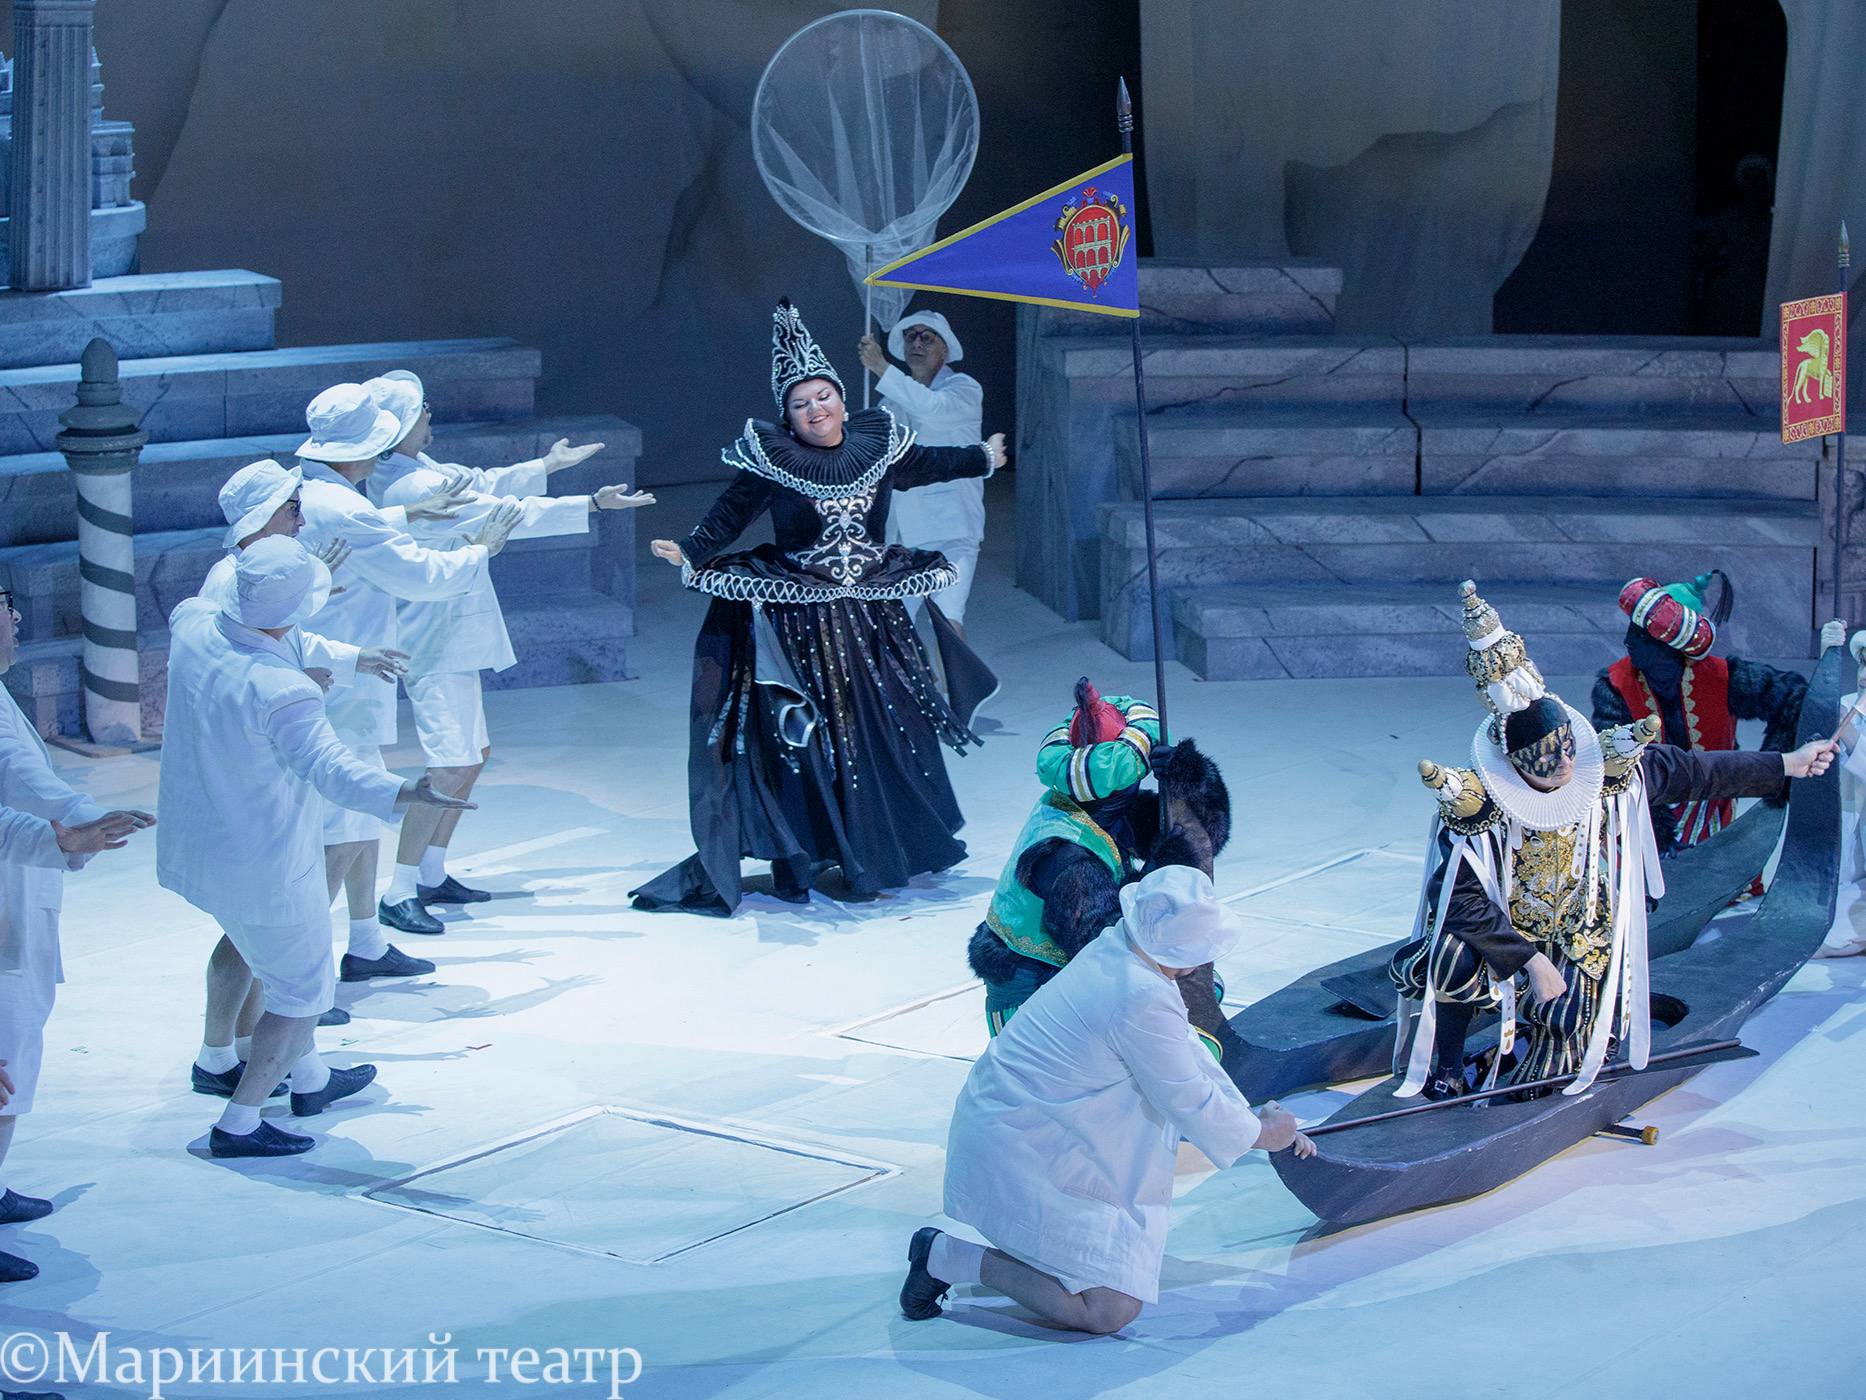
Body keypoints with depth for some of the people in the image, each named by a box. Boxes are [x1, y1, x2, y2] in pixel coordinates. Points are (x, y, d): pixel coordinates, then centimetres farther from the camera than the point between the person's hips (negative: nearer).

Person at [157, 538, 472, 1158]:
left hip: (192, 846, 9)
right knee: (302, 989, 11)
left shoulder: (194, 629, -10)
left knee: (259, 953, 31)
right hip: (263, 867, -9)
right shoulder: (280, 690, -33)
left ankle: (310, 1078, 48)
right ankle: (238, 1124, 13)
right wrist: (402, 794, -61)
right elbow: (328, 766, -46)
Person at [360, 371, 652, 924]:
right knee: (450, 767, -14)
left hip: (449, 637, 11)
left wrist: (547, 465, 28)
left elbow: (479, 484, 19)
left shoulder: (416, 469, 6)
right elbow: (509, 515, -21)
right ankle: (400, 893, -11)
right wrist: (593, 504, -16)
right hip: (437, 644, -11)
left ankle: (431, 875, 26)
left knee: (474, 753, 19)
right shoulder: (414, 488, -24)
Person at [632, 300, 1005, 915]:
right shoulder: (772, 459, -8)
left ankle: (880, 855, 23)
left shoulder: (874, 445, 4)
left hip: (871, 611, 4)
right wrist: (692, 553, -27)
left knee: (883, 730, 8)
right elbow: (730, 512, -11)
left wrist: (982, 457, 34)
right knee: (800, 738, -1)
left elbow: (924, 464, 21)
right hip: (798, 618, -4)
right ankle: (800, 862, 4)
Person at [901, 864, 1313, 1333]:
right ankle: (950, 1257, -4)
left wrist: (1251, 1116, 22)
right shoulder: (1144, 1000, -25)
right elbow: (1190, 1105, -13)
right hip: (1016, 1159, -10)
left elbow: (1187, 1052, 17)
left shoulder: (1114, 947, 3)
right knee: (1111, 1311, -10)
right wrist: (1258, 1134, 5)